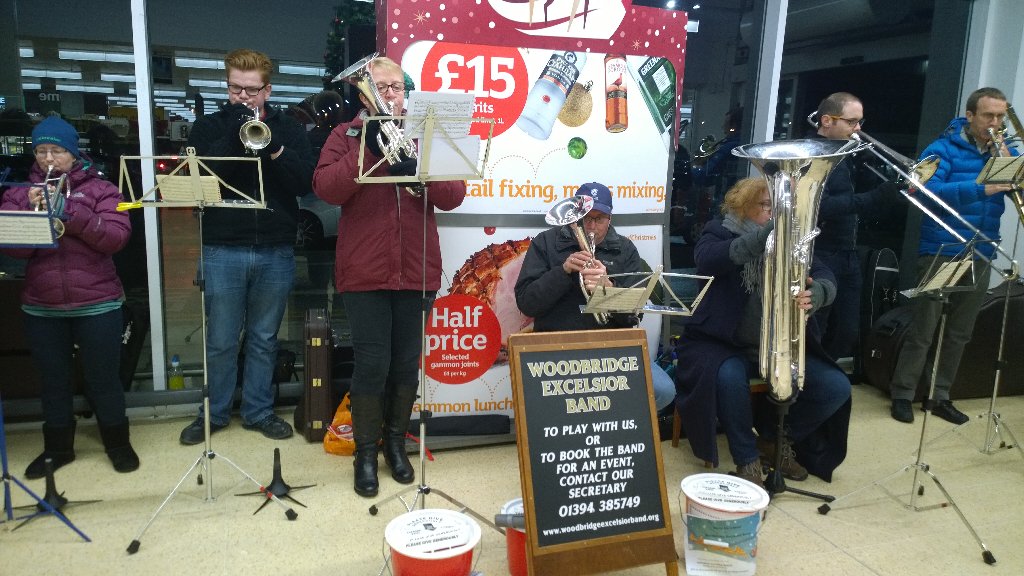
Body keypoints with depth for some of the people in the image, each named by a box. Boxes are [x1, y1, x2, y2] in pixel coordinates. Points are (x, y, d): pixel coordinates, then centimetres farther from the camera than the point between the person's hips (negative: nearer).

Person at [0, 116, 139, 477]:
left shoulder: (100, 189, 0)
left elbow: (117, 237, -13)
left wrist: (70, 213, -21)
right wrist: (31, 212, -17)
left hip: (97, 304, -3)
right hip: (41, 308, 3)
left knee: (102, 379, 7)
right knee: (53, 380, 14)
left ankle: (118, 443, 23)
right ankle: (57, 448, 30)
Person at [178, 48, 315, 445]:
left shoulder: (288, 130, 7)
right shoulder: (209, 127, 6)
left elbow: (305, 182, -4)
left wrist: (273, 150, -18)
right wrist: (232, 138, -16)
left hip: (276, 251, 1)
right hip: (222, 250, -1)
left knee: (264, 339, 12)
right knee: (221, 340, 7)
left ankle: (259, 411, 26)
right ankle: (215, 412, 25)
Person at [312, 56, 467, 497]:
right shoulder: (346, 134, 6)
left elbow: (453, 197, -1)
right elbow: (327, 190, -11)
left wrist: (416, 164, -16)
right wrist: (369, 147, -17)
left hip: (416, 270, 2)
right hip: (365, 271, -2)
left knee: (406, 362, 10)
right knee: (372, 363, -2)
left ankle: (396, 441, 28)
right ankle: (366, 452, 15)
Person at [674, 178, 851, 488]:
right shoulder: (720, 234, 0)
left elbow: (826, 279, -5)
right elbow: (707, 260, -26)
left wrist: (815, 293, -31)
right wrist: (767, 233, -38)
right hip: (725, 344, -4)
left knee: (837, 387, -12)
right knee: (729, 377, -35)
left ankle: (775, 440, 11)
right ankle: (747, 459, -11)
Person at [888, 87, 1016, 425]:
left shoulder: (1005, 151, 10)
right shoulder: (943, 149, -7)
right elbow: (930, 192, -22)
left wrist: (1007, 162, -12)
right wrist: (981, 188, -30)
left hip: (980, 257, 6)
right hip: (940, 254, -6)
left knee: (960, 333, 11)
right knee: (922, 331, -2)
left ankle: (939, 396, 22)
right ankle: (902, 395, 9)